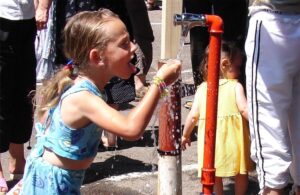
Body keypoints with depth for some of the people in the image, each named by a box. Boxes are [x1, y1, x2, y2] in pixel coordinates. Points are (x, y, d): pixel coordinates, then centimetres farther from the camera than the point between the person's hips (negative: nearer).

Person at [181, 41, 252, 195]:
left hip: (211, 140, 2)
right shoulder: (236, 86, -7)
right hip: (234, 140, -2)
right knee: (241, 174, 17)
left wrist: (185, 135, 15)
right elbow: (244, 110, -17)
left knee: (215, 175, 16)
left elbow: (193, 116, 2)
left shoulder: (202, 88, 2)